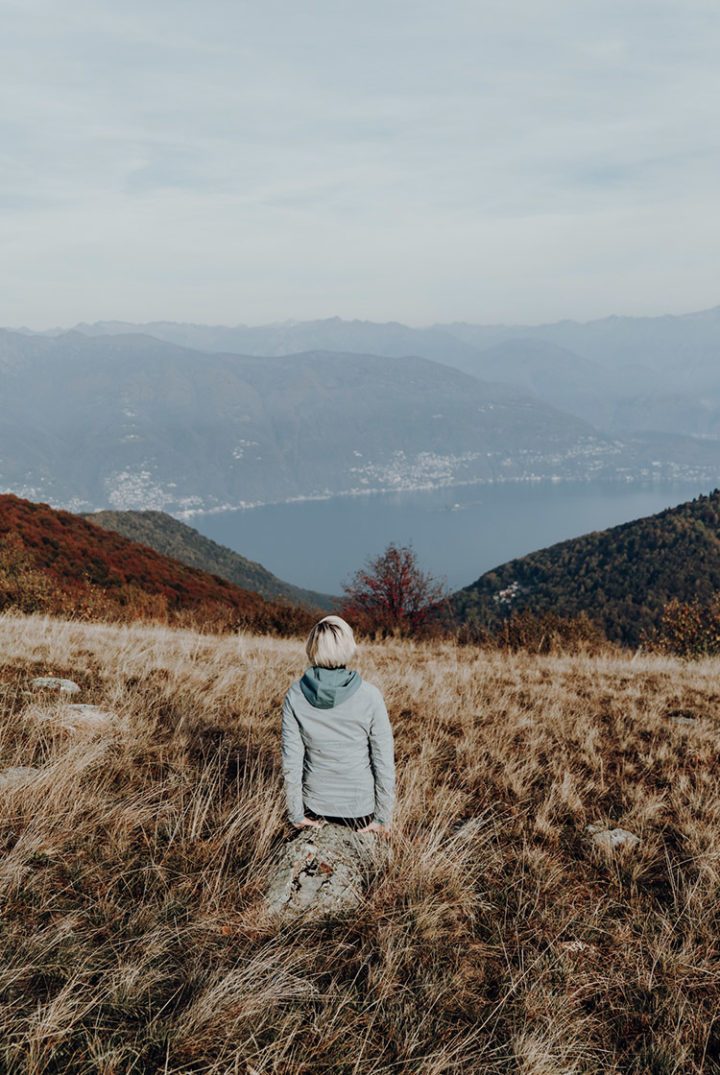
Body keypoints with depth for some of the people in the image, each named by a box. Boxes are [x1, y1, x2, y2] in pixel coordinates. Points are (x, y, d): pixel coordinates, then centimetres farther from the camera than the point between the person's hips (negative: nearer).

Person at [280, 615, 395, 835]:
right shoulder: (369, 696, -17)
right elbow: (383, 761, -11)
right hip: (360, 806, -1)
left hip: (315, 803, 2)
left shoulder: (295, 695, -13)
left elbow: (291, 762, -8)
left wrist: (296, 814, 3)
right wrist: (384, 816, 0)